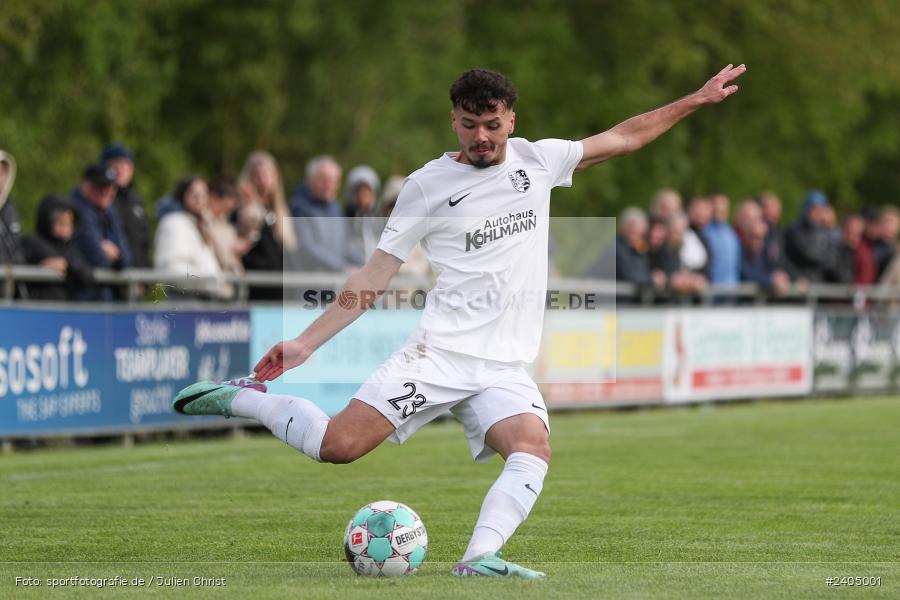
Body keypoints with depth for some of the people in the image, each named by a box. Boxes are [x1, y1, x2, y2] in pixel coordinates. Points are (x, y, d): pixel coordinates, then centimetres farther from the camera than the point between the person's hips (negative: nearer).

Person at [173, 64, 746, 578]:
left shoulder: (537, 160, 9)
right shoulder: (428, 184, 1)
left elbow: (627, 135, 21)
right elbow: (376, 274, 3)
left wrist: (696, 99, 19)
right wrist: (306, 342, -2)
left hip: (506, 369, 3)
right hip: (439, 352, -3)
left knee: (533, 448, -28)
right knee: (339, 445, -17)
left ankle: (480, 558, -36)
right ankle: (243, 398, 6)